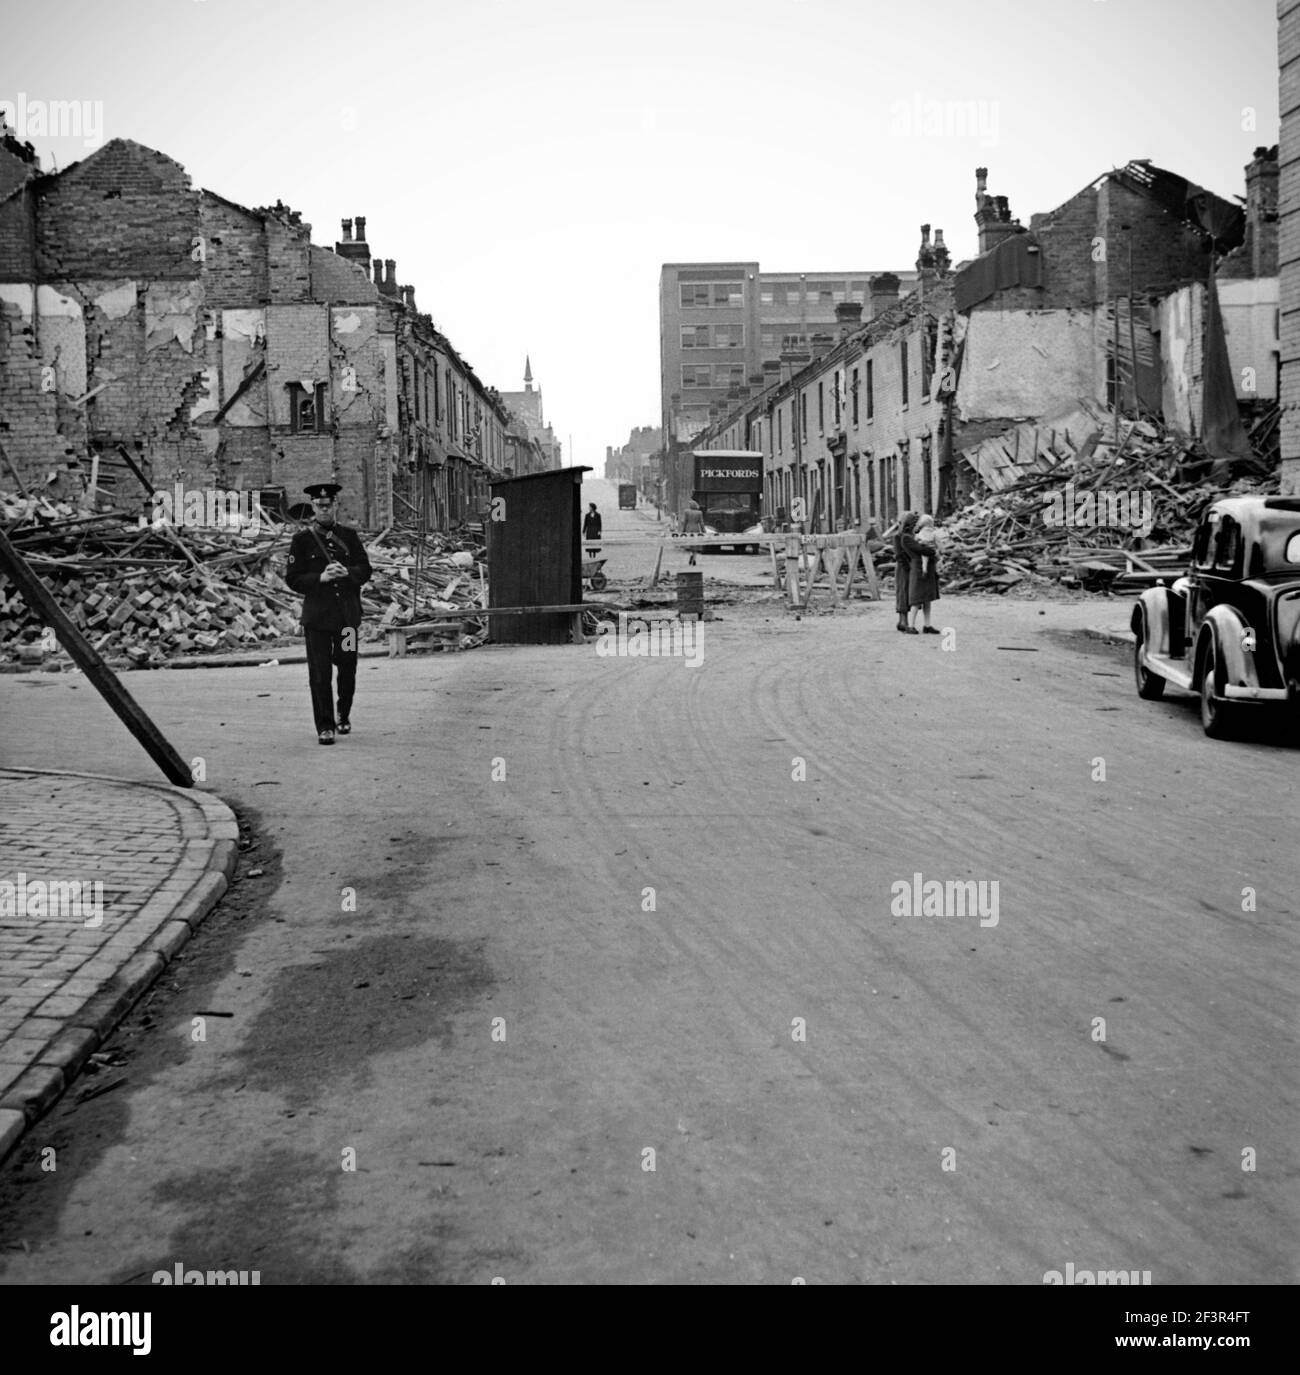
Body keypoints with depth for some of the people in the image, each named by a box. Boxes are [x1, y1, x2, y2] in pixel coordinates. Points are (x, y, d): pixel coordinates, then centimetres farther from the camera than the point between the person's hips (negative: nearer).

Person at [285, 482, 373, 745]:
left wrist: (347, 572, -14)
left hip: (348, 613, 2)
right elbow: (293, 579, -1)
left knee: (348, 668, 8)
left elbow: (365, 570, 7)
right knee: (320, 673, -4)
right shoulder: (302, 539, 2)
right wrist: (321, 578, -17)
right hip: (317, 615, -2)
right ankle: (325, 726, 3)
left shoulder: (349, 535, 9)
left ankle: (344, 717, 29)